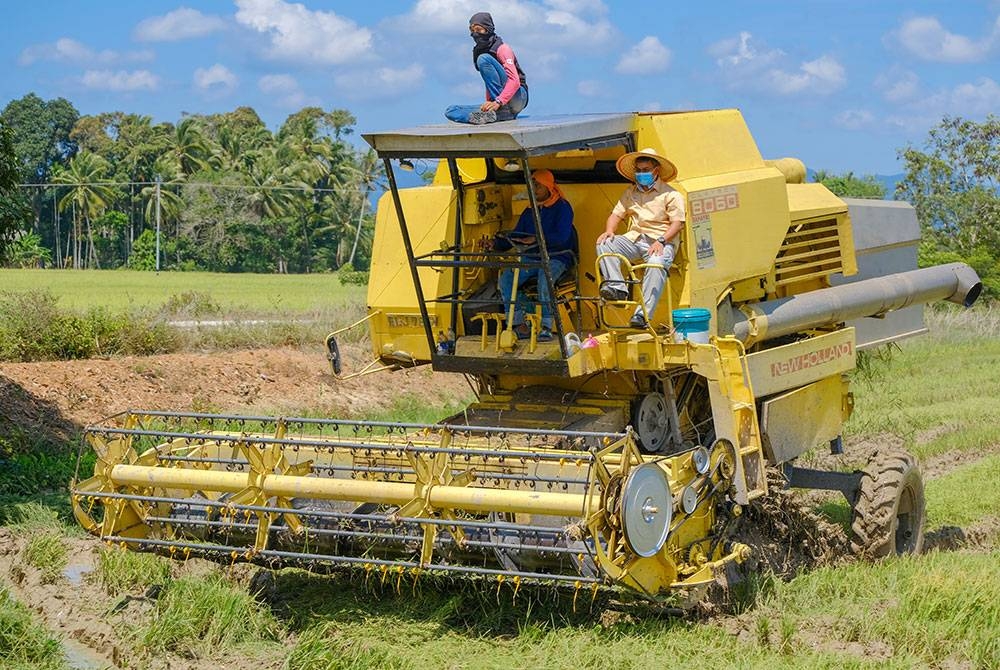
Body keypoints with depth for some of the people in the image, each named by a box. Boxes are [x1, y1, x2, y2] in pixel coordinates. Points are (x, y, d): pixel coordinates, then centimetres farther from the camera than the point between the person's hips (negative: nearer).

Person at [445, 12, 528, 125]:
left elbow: (515, 81, -20)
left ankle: (503, 109, -26)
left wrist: (498, 102, -33)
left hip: (517, 96, -7)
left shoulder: (502, 48, -8)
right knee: (451, 111, -10)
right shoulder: (478, 51, 14)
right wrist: (489, 104, 5)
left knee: (483, 59, -23)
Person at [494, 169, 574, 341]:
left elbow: (561, 237, -15)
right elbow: (515, 236, 16)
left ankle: (546, 327, -32)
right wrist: (498, 243, -3)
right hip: (532, 259, 6)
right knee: (506, 278, -19)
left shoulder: (562, 208, -2)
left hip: (556, 258, -6)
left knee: (545, 278, -38)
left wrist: (536, 239, -25)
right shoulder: (529, 212, 18)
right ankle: (519, 325, -16)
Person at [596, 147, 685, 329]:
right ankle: (617, 288, -34)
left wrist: (661, 241, -20)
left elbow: (677, 223, -4)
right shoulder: (630, 193, 22)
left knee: (656, 264, -37)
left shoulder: (670, 195, 6)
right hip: (634, 239, 5)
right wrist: (609, 231, -5)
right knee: (603, 244, -20)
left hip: (660, 242, -5)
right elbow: (616, 215, 19)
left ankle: (643, 314, -41)